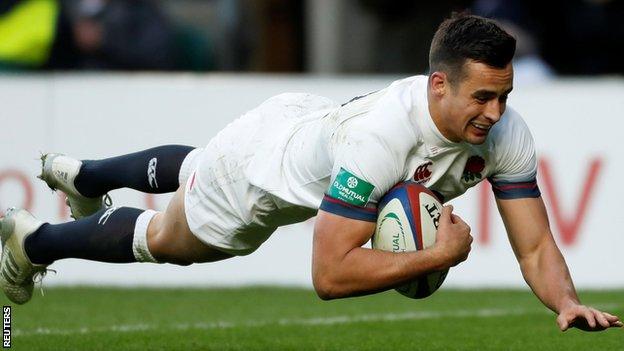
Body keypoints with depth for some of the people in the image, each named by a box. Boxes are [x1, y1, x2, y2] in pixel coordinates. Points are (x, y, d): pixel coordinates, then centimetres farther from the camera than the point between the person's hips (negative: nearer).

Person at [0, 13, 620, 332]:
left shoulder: (505, 134, -32)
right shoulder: (383, 135, -49)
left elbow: (535, 247, -26)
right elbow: (329, 274, -47)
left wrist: (567, 302, -46)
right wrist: (438, 256, -48)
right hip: (263, 157, -6)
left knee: (192, 172, 35)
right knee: (163, 239, 21)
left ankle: (80, 174, 66)